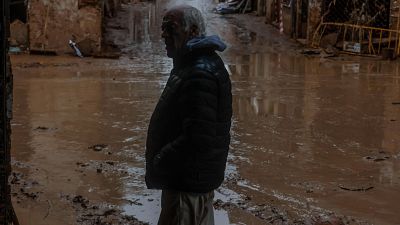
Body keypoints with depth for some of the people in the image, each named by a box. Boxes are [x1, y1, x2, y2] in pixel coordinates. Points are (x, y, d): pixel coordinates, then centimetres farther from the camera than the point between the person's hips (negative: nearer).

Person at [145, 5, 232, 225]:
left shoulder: (200, 76, -25)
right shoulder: (194, 64, 11)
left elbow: (197, 139, -30)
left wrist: (158, 166, -19)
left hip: (187, 182, -11)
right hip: (190, 177, 11)